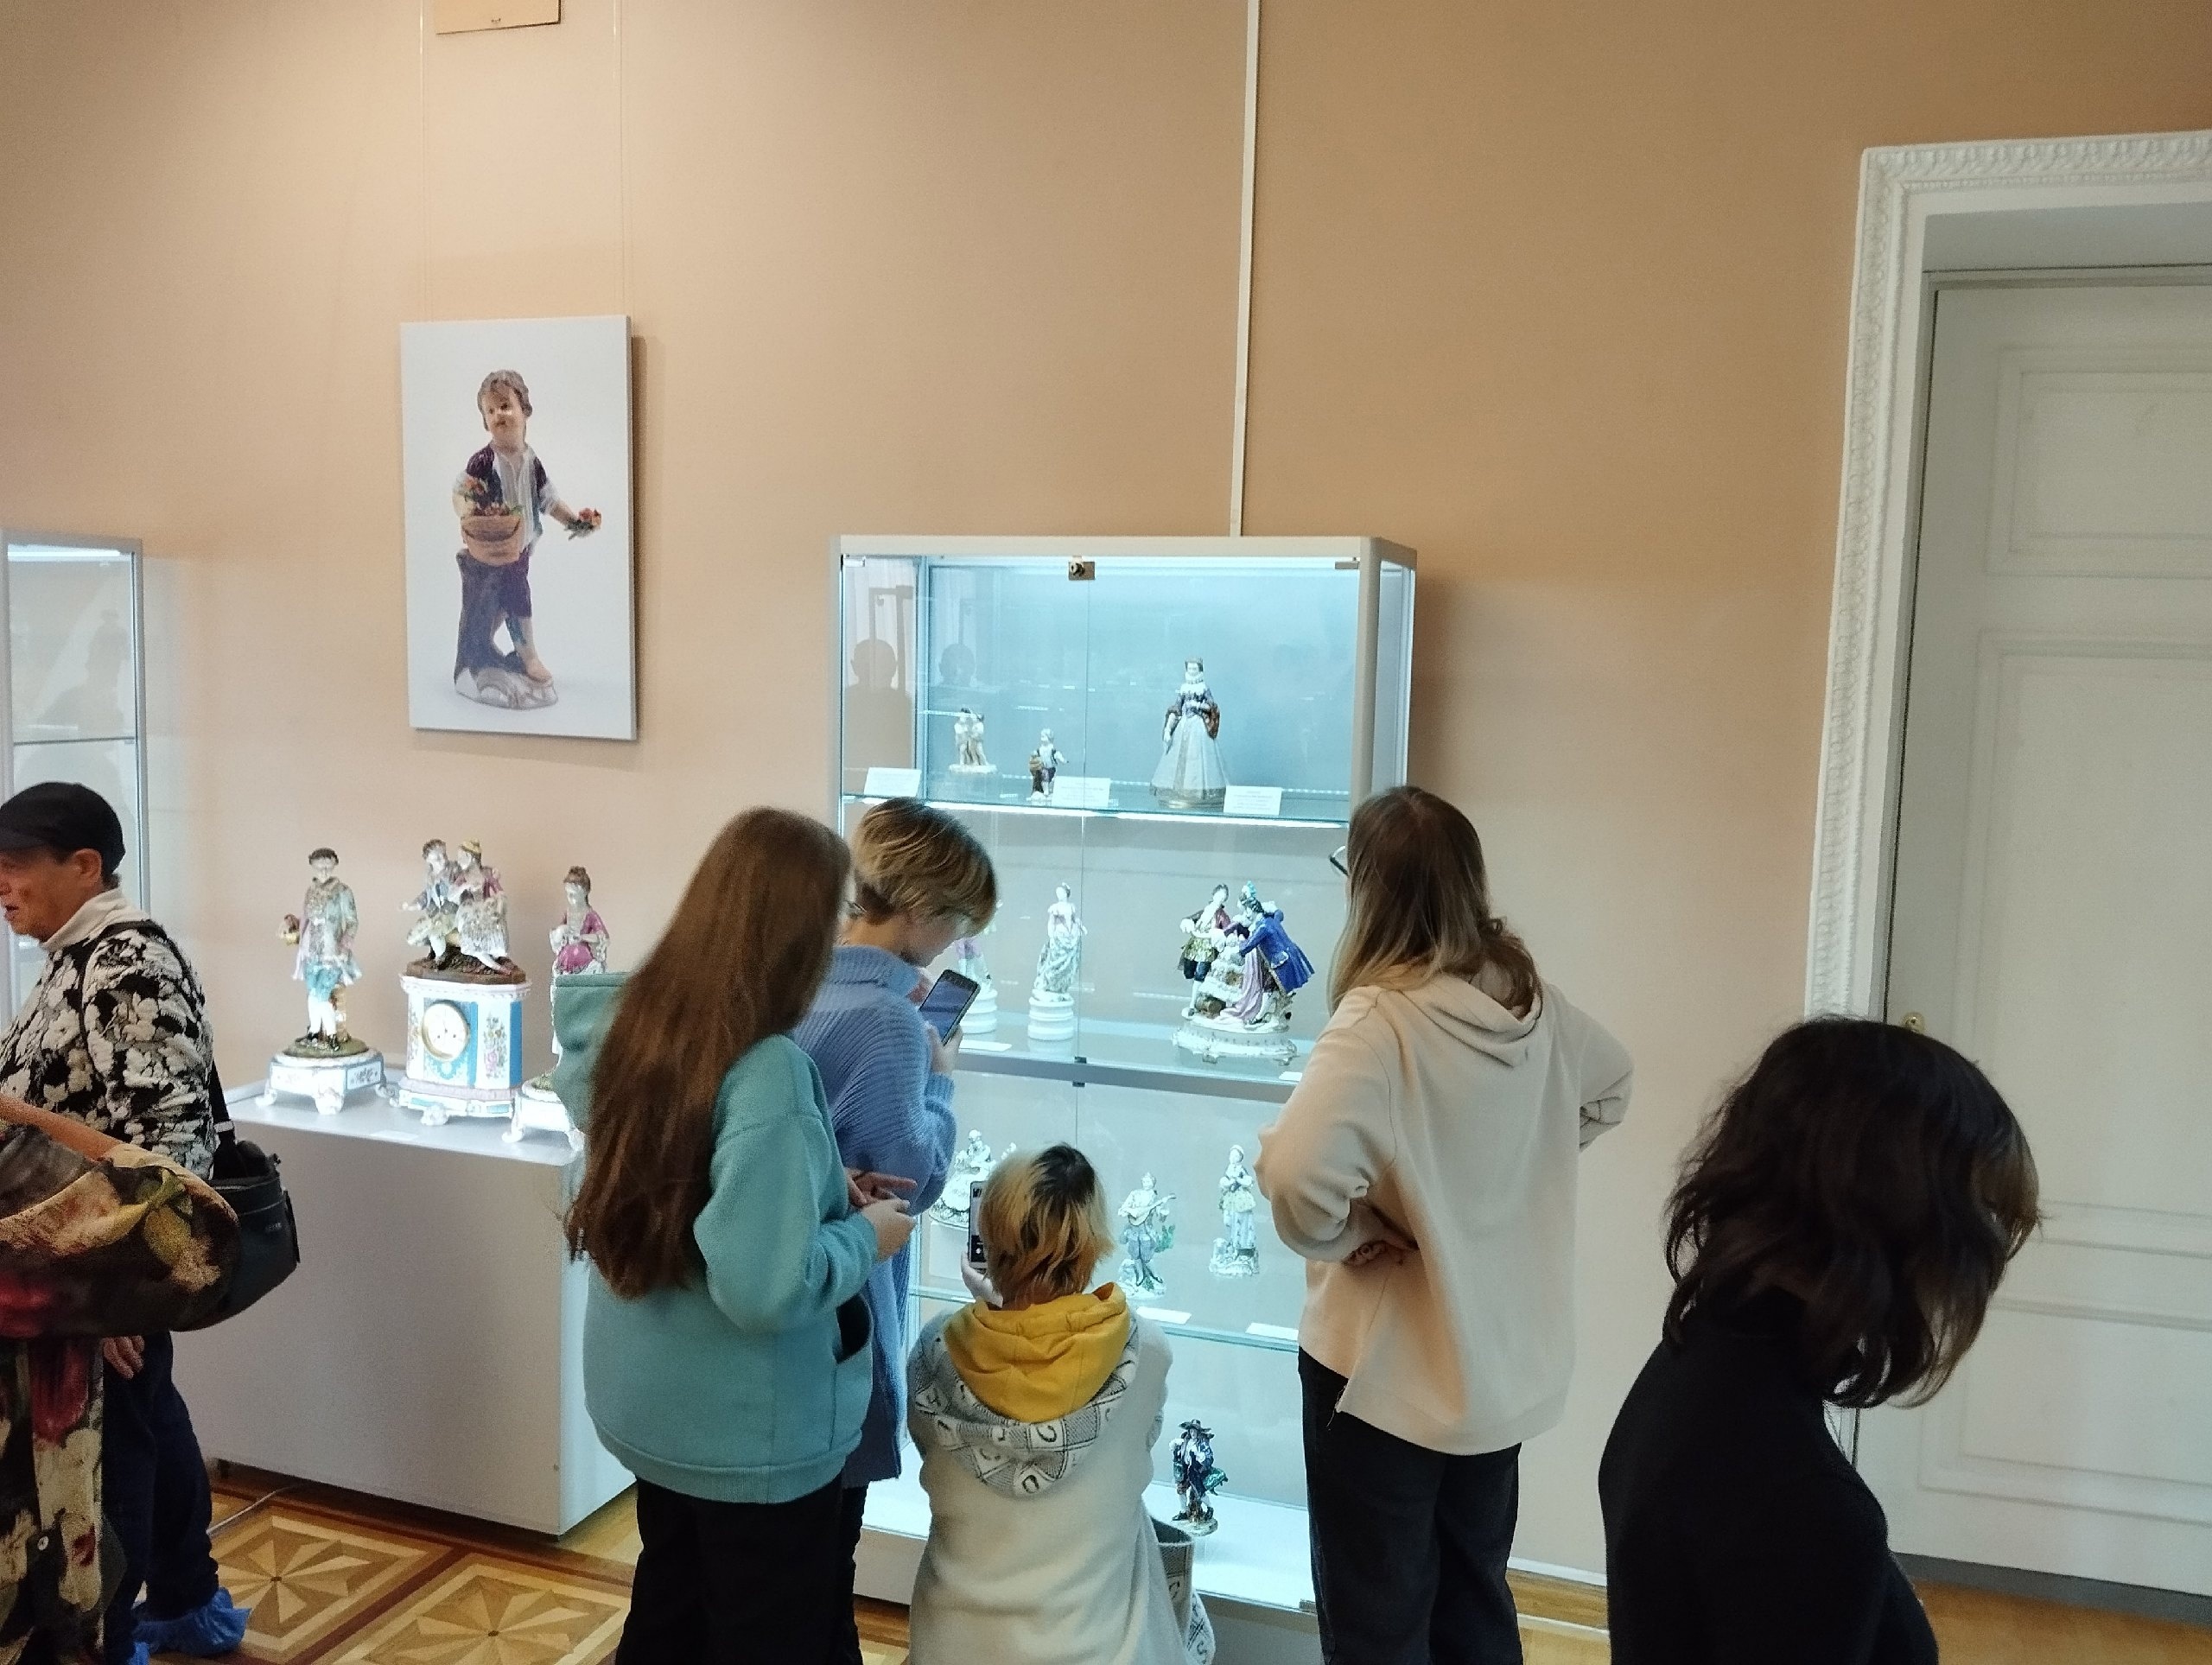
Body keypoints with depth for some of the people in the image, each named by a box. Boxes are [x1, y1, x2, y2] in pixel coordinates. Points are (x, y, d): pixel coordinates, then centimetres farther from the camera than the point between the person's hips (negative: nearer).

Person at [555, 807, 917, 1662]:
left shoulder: (631, 1026, -6)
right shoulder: (769, 1074, -30)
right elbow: (767, 1288, -34)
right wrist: (866, 1235, -15)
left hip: (645, 1404, 8)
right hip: (752, 1434, -7)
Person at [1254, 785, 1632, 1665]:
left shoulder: (1380, 1021, -26)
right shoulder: (1533, 1001, -4)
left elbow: (1294, 1174, -39)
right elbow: (1610, 1087, 17)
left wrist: (1342, 1235, -19)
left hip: (1385, 1369, -7)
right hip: (1504, 1360, 7)